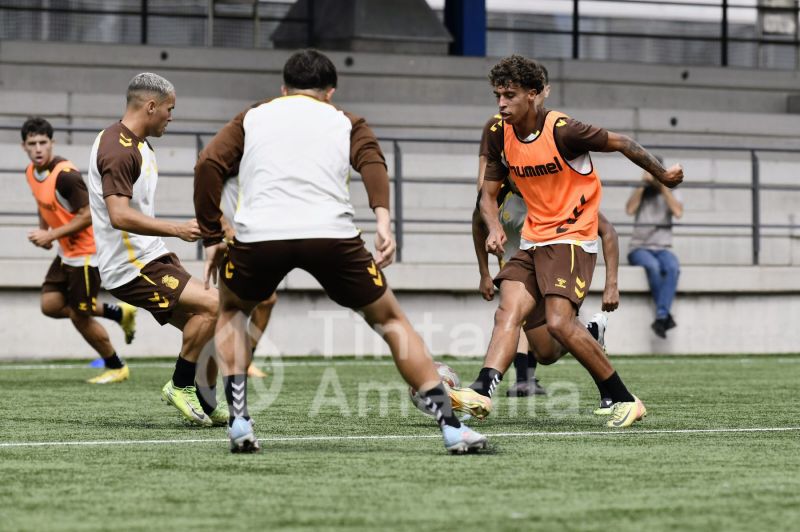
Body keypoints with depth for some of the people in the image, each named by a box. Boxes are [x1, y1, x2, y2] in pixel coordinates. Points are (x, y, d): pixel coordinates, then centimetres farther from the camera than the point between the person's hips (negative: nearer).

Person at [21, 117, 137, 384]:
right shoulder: (31, 172, 3)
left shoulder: (65, 175, -25)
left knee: (80, 317, -1)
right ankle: (119, 313, 20)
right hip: (66, 253, 9)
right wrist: (43, 230, 4)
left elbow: (88, 215, -24)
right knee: (50, 305, 5)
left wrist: (51, 235, -23)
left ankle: (116, 367, 20)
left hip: (86, 253, -9)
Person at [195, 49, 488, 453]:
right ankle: (450, 424, 10)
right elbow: (371, 159, 2)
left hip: (259, 235, 1)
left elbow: (208, 165, 12)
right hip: (331, 234, -1)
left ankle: (238, 420, 15)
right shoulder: (344, 121, 24)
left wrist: (212, 238, 13)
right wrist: (382, 218, -11)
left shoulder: (253, 117, 27)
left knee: (231, 310, 31)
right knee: (389, 318, 18)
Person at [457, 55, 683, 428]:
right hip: (533, 242, 7)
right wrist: (494, 228, -11)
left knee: (560, 323, -19)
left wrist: (662, 175, 7)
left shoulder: (561, 131, -18)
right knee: (508, 313, -13)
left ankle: (624, 400, -7)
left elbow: (619, 143, -5)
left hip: (572, 238, -7)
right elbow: (489, 192, 10)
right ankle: (481, 393, -29)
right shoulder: (500, 134, 2)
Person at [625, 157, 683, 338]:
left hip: (662, 249, 1)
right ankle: (666, 315, -34)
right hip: (639, 249, -1)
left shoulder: (672, 192, 11)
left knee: (673, 267, -36)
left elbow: (678, 212, -10)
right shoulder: (639, 192, 10)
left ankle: (660, 317, -45)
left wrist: (663, 187, -10)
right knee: (653, 266, -37)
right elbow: (630, 210, -11)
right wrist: (643, 184, -11)